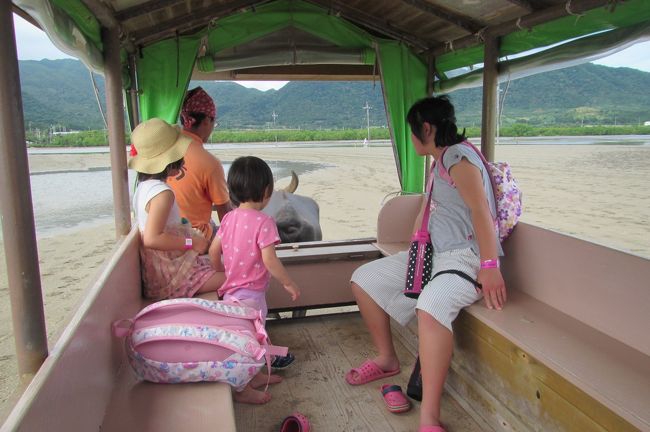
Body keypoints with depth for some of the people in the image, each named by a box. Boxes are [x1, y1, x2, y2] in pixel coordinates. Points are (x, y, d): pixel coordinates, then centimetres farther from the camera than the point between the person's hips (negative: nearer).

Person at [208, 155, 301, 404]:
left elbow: (213, 251, 7)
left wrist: (223, 273, 22)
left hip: (232, 289, 8)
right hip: (251, 294, -8)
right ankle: (243, 390, 21)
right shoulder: (263, 221, -20)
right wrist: (289, 283, -13)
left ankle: (254, 376, 41)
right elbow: (269, 259, -25)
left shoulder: (229, 218, 3)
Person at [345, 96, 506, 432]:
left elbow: (481, 209, -22)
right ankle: (387, 359, 20)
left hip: (466, 256, -10)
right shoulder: (439, 162, 17)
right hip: (435, 253, 10)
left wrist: (490, 266, -29)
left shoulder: (458, 156, -12)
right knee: (363, 279, 8)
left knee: (430, 306, -40)